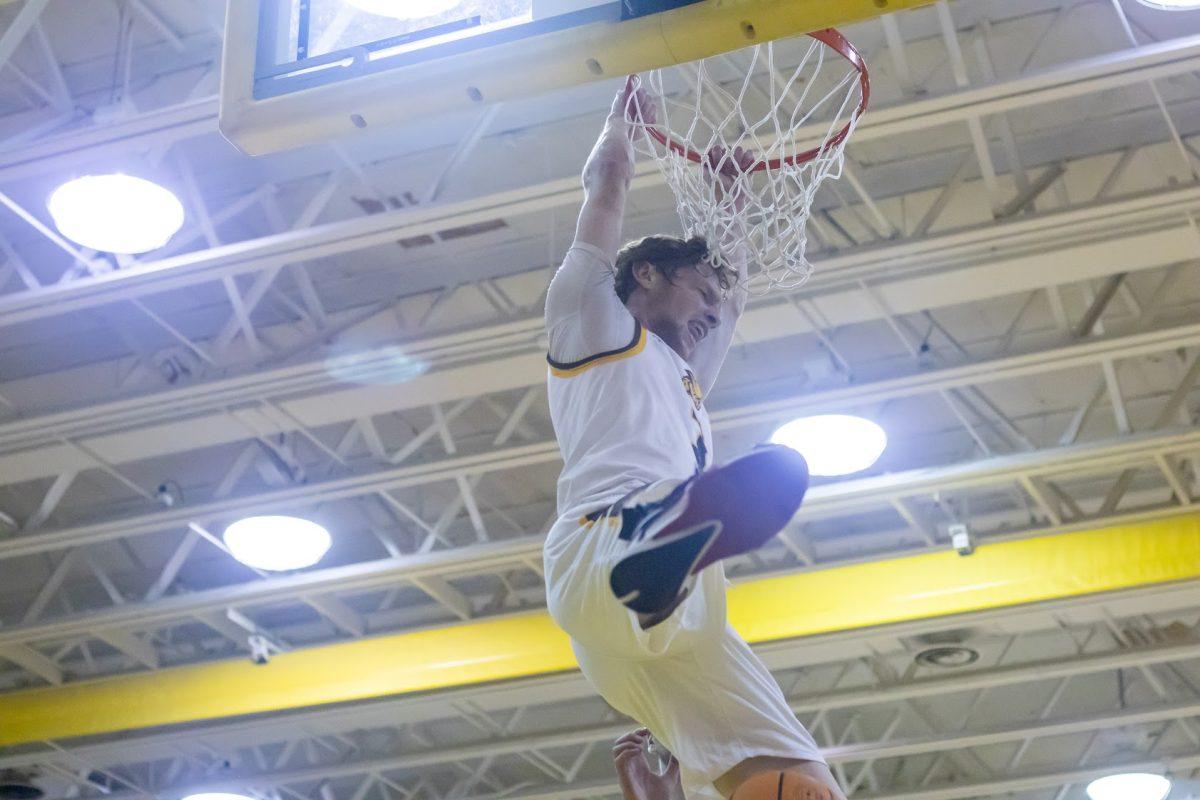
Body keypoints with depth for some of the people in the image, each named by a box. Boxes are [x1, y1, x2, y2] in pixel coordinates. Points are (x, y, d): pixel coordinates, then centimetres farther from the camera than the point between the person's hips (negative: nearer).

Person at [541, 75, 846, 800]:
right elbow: (607, 185, 24)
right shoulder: (591, 317, 23)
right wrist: (625, 115, 41)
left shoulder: (683, 376, 44)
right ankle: (652, 561, -69)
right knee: (777, 472, -38)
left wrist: (727, 203, 63)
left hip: (681, 624, 8)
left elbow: (734, 293, 59)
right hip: (605, 544, -8)